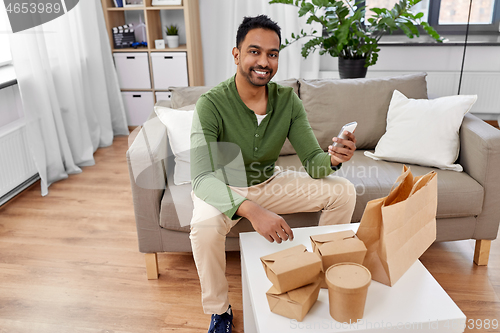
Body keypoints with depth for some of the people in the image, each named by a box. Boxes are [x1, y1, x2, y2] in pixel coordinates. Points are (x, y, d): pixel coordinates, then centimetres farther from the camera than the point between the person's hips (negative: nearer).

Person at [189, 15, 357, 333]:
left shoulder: (288, 100, -12)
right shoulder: (212, 104, -26)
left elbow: (312, 160, -11)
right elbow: (202, 178, -35)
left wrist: (332, 159, -36)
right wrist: (251, 210, -51)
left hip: (269, 182, 4)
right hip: (223, 187, -4)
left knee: (343, 191, -8)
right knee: (206, 225, -37)